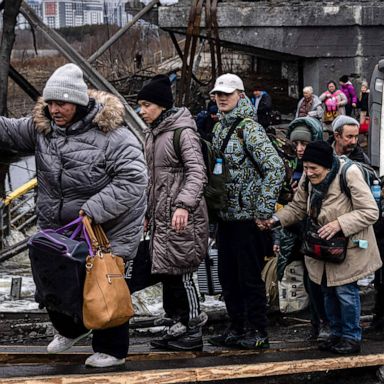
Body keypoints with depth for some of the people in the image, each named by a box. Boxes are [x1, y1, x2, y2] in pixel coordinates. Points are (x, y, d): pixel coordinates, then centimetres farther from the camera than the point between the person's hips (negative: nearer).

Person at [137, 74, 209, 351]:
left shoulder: (183, 132, -11)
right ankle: (179, 327, 19)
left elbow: (197, 172, -20)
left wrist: (184, 205, -31)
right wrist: (148, 213, 22)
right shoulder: (153, 134, 15)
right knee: (167, 272, 10)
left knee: (180, 272, -4)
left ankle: (194, 332, 5)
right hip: (161, 215, 8)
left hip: (182, 216, -8)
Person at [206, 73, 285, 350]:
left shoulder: (249, 128, -13)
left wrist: (264, 208, -21)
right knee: (228, 275, 13)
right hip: (226, 215, 9)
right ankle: (237, 329, 24)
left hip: (247, 216, -8)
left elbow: (276, 167, -21)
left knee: (250, 276, -2)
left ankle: (258, 333, 7)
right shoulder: (219, 128, 13)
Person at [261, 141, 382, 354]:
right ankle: (337, 333, 30)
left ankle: (352, 337, 9)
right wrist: (275, 220, -8)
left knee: (345, 290, -6)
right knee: (329, 291, 15)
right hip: (324, 246, 7)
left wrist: (339, 223, -30)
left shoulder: (349, 174, -24)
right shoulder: (308, 179, -4)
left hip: (349, 246, -7)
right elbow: (298, 208, 8)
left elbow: (370, 212, -22)